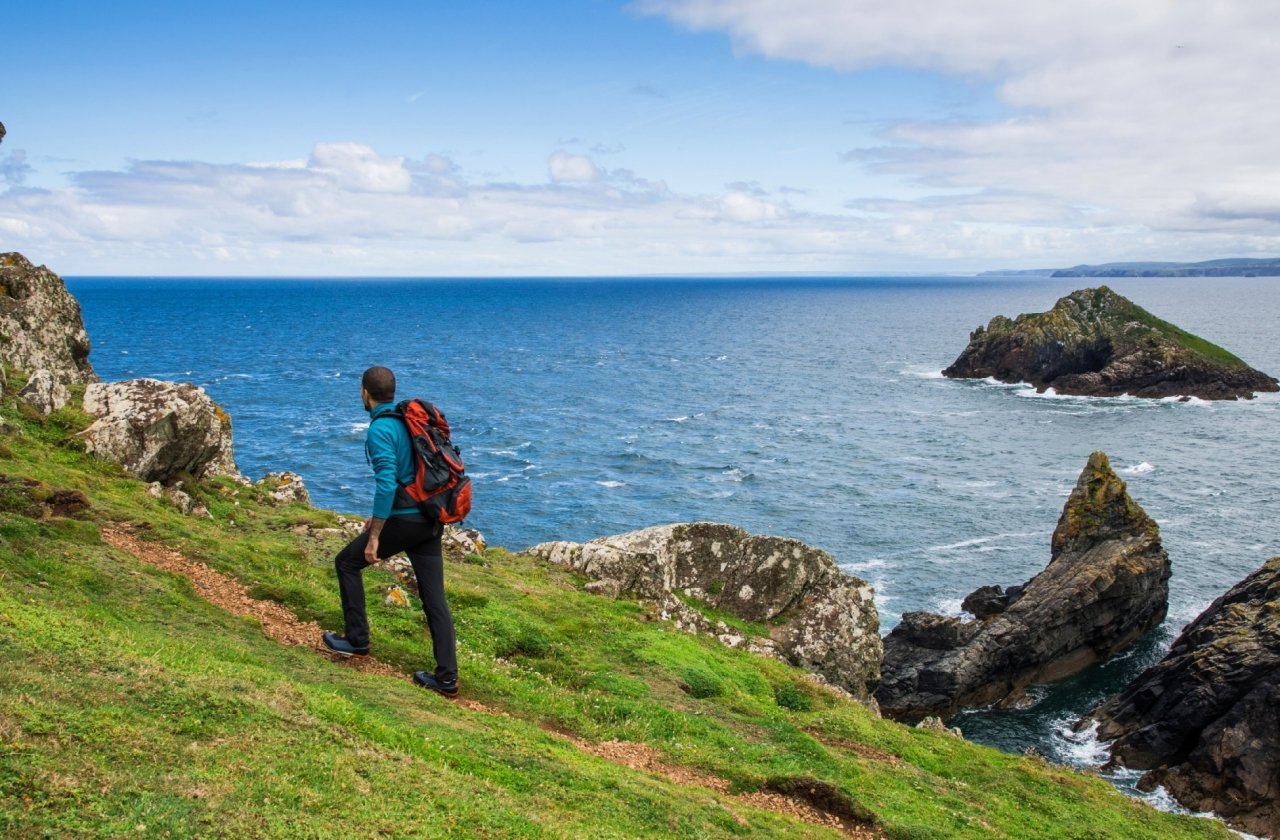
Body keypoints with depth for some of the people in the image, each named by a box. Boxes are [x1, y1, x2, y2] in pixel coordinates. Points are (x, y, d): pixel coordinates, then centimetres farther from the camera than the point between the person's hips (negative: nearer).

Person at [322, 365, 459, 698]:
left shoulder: (379, 430, -13)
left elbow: (386, 484, -22)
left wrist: (374, 537, -17)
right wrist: (380, 513, 31)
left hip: (404, 521, -8)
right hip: (431, 520, 8)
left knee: (347, 562, 15)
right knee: (434, 597, 7)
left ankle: (357, 641, 22)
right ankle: (447, 678, 6)